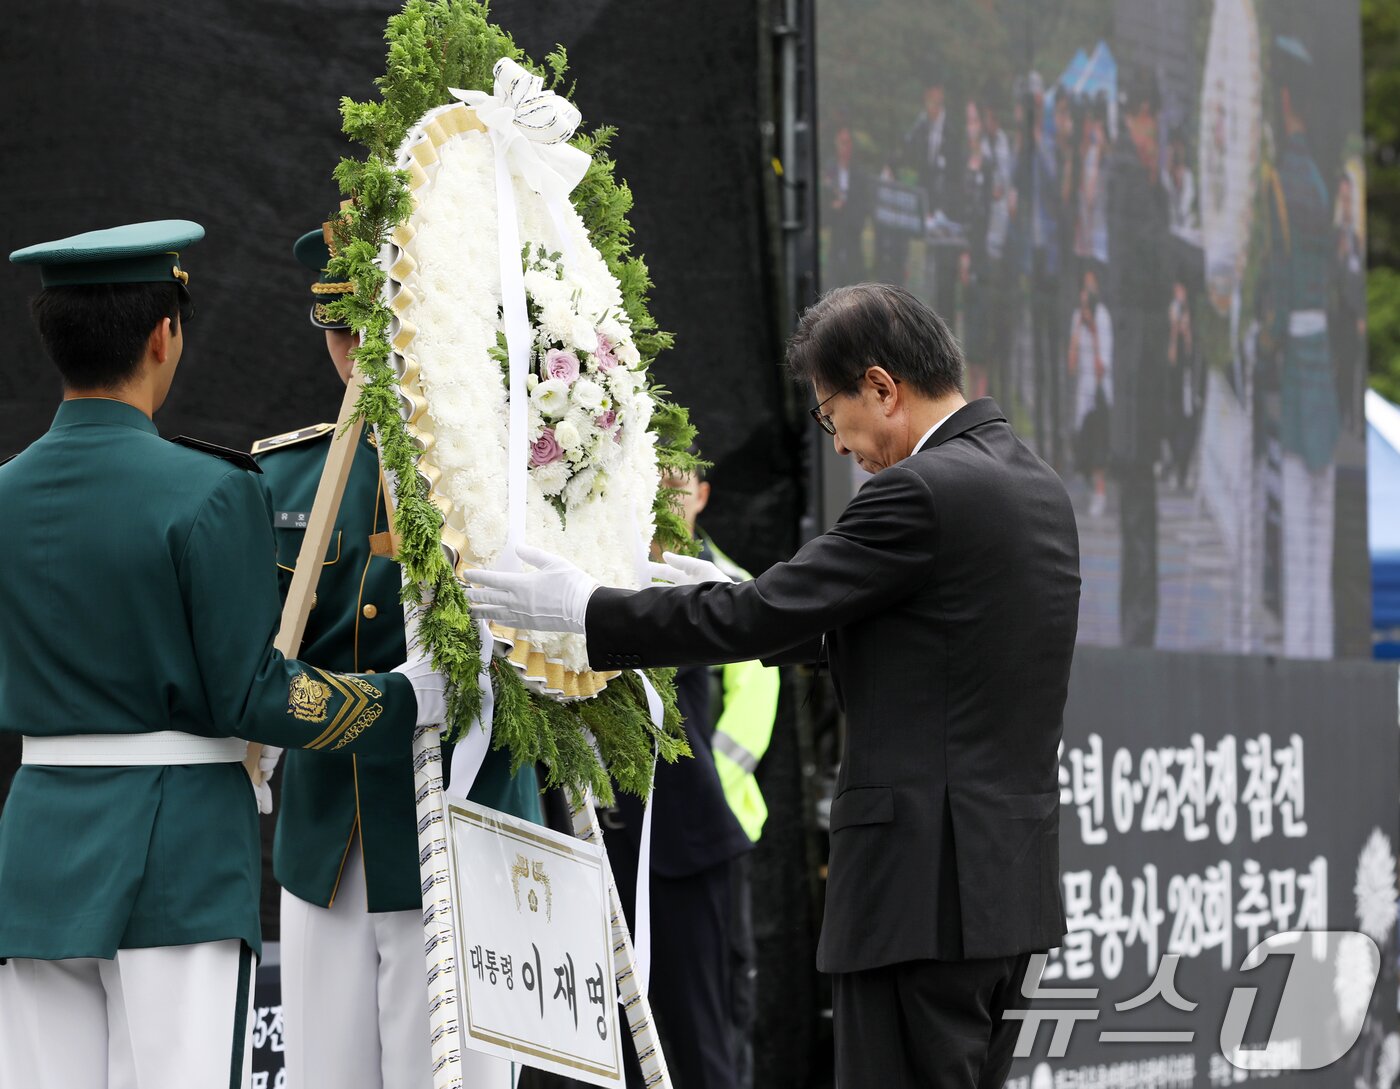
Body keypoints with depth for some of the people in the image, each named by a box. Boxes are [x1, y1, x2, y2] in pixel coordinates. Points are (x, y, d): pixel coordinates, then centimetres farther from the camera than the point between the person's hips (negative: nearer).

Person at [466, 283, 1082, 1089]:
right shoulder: (1034, 484, 14)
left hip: (928, 887, -10)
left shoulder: (922, 494, -15)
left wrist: (582, 608, -3)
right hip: (1009, 881, 10)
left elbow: (757, 618, -13)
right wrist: (743, 608, 24)